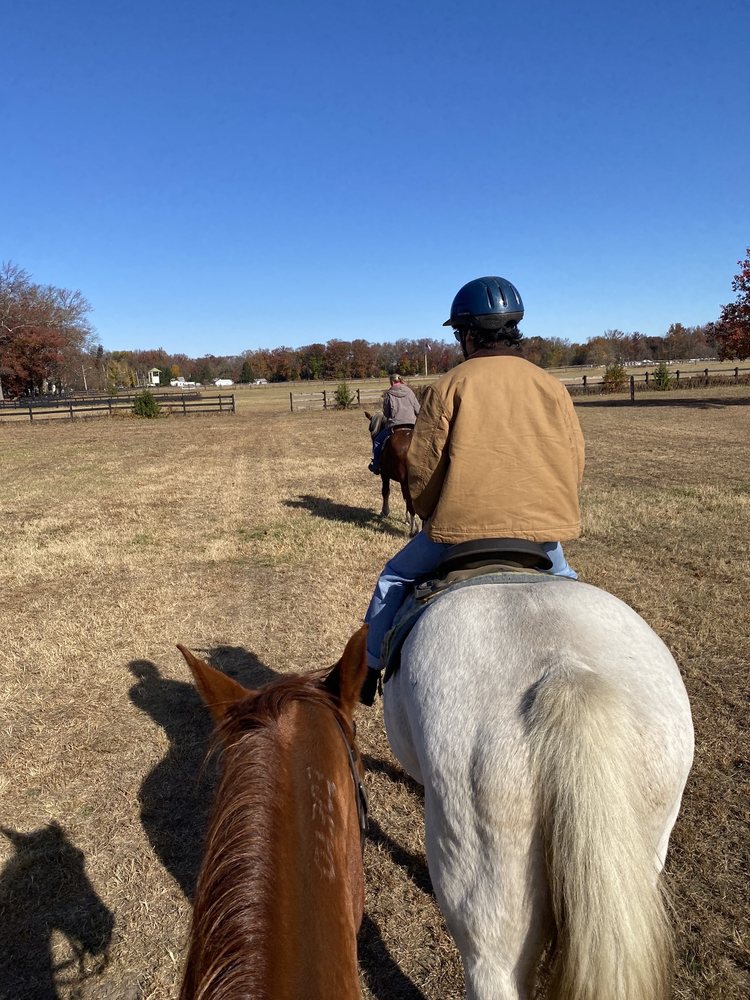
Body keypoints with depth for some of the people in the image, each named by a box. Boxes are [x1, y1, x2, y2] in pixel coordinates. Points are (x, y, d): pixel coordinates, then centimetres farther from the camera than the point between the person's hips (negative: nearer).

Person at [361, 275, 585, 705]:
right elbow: (576, 464, 7)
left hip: (464, 528, -3)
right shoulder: (553, 386, 5)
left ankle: (368, 669, 27)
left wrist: (434, 519, 13)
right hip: (543, 530, 4)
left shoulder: (449, 386, -5)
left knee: (395, 580, 19)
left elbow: (422, 469, -5)